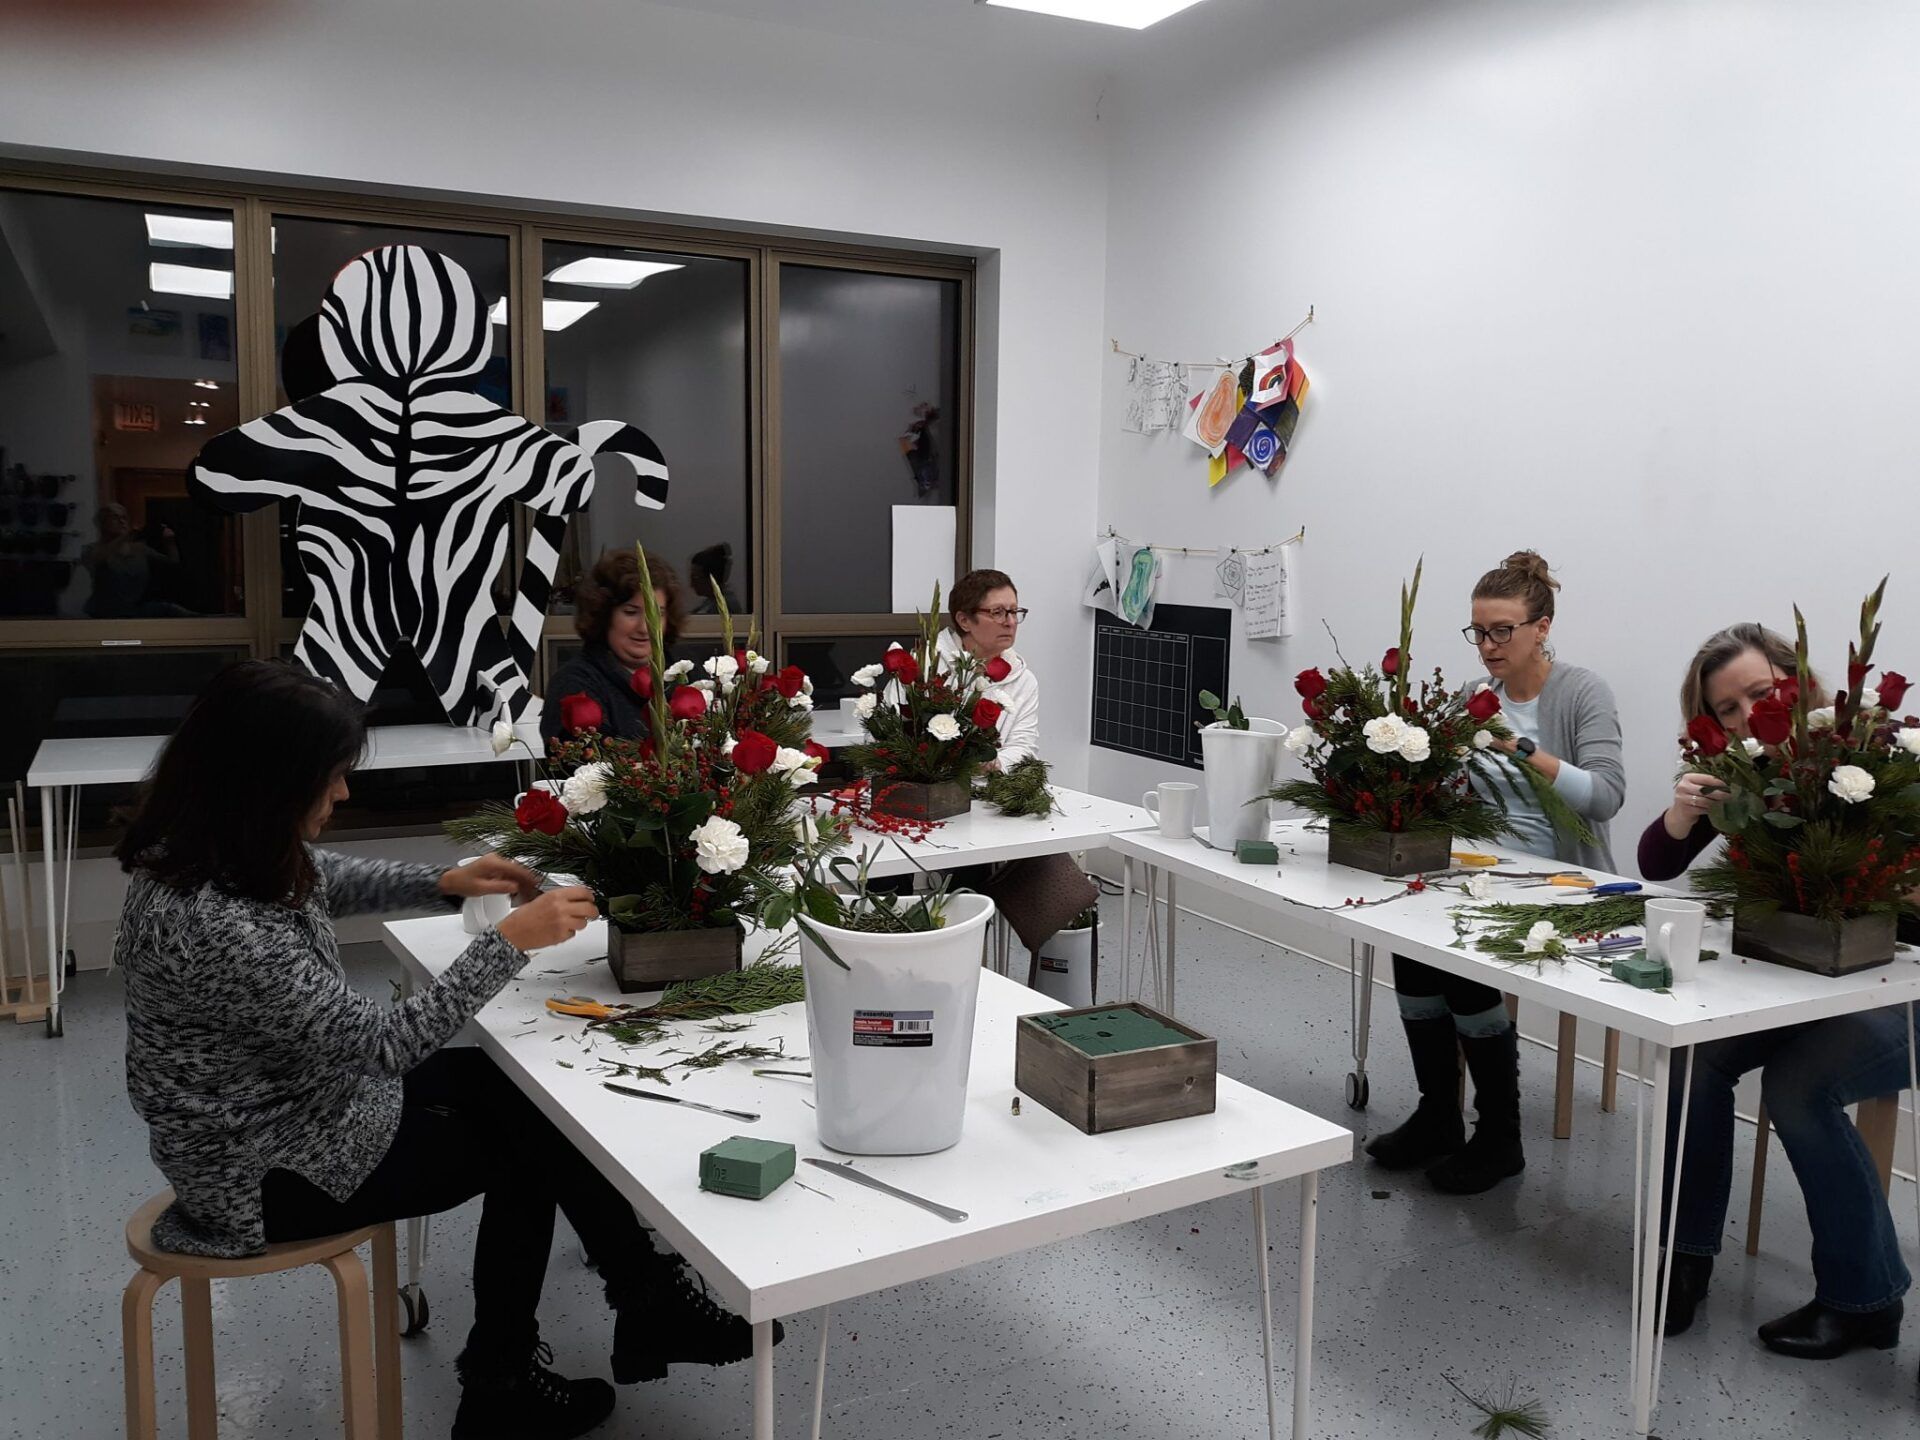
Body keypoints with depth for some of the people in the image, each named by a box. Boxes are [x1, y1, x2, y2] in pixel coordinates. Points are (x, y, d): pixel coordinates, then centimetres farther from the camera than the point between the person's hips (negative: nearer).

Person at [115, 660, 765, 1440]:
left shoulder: (222, 853, -8)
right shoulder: (210, 925, -36)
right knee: (527, 1143, 5)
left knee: (514, 1094, 10)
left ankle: (647, 1304, 21)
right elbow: (385, 1041, -30)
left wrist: (446, 883, 2)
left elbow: (331, 881, 15)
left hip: (292, 1099, 9)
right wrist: (511, 939, -25)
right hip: (268, 1170, -8)